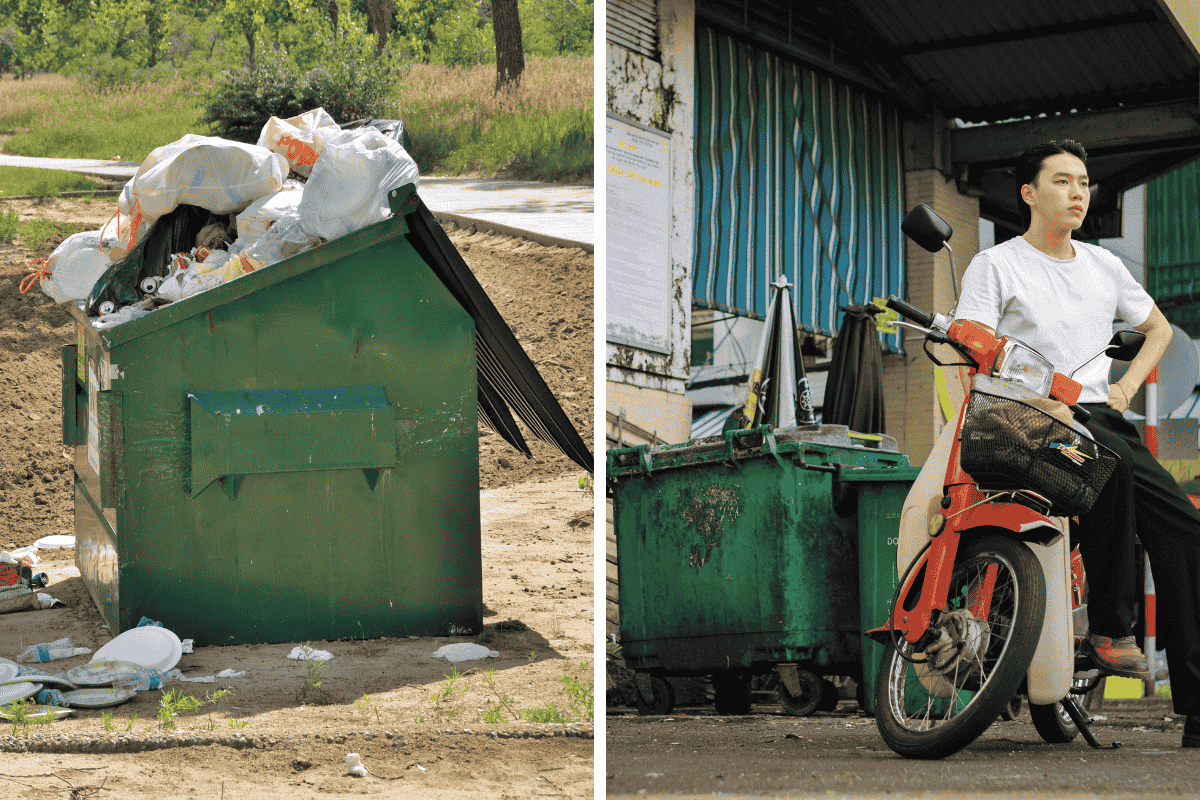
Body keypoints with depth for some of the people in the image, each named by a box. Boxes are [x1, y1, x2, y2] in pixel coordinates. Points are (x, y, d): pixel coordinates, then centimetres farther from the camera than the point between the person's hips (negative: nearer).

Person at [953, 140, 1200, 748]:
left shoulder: (1103, 266, 22)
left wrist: (1126, 386, 18)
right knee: (1111, 461, -40)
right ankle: (1109, 628, -32)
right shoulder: (995, 265, 7)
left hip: (1097, 413, 6)